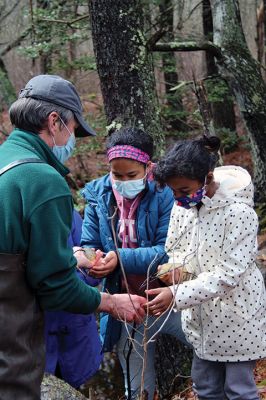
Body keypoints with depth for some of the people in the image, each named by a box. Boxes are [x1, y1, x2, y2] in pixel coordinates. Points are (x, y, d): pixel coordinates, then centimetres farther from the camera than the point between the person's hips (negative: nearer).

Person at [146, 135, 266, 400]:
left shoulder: (239, 212, -24)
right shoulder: (183, 204, -4)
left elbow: (227, 274, -26)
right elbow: (175, 248, 10)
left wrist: (176, 294, -32)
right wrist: (174, 267, -14)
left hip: (236, 315, -6)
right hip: (202, 315, 7)